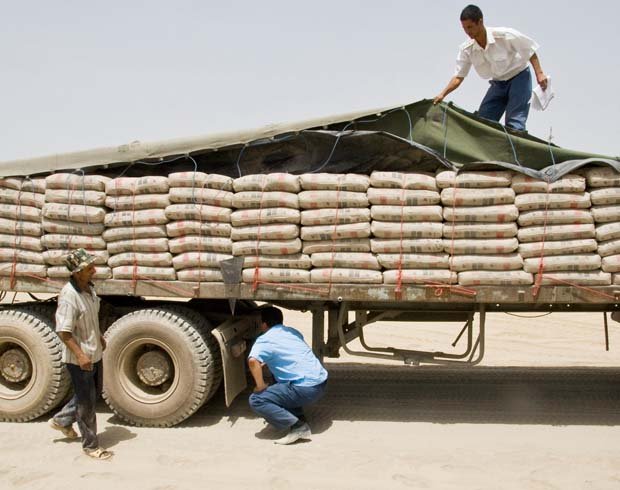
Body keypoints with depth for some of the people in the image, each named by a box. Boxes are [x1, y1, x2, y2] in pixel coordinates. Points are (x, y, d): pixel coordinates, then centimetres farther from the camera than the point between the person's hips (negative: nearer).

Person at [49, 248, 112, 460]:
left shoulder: (89, 288, 1)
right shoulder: (69, 295, -26)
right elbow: (63, 332, -26)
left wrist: (99, 336, 22)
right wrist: (79, 355, -30)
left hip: (94, 353, 9)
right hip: (79, 358, -9)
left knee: (94, 393, 24)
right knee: (86, 402, 5)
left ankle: (62, 420, 42)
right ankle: (90, 445, 20)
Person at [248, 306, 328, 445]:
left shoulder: (264, 340, -5)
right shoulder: (293, 332, 17)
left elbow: (253, 361, -24)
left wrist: (260, 385, -11)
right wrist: (268, 362, 33)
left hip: (307, 389, -8)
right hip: (322, 382, 8)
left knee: (256, 400, -4)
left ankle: (298, 427, -11)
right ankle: (299, 418, 17)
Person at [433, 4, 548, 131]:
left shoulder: (505, 35, -26)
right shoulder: (466, 49, -14)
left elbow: (530, 50, -12)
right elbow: (458, 77, -10)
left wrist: (539, 73, -17)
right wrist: (442, 94, -24)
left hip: (519, 78, -5)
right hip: (498, 83, 5)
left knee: (513, 123, -16)